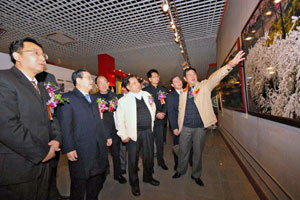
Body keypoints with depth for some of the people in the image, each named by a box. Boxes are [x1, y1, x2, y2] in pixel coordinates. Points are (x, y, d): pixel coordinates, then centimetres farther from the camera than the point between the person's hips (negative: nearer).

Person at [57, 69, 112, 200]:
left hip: (99, 148, 7)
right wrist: (68, 149, -16)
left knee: (97, 181, 21)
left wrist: (107, 136, 14)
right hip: (80, 151, -6)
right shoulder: (67, 98, -7)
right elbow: (65, 126, -12)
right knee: (79, 185, 12)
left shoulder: (93, 98, 14)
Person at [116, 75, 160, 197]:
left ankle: (147, 177, 44)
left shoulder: (147, 95, 6)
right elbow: (120, 119, -7)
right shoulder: (124, 100, -9)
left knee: (149, 156, 18)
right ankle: (134, 184, 34)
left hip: (148, 131, 5)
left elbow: (153, 108, 19)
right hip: (134, 133, -4)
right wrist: (124, 135, -9)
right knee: (133, 158, 9)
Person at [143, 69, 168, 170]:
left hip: (160, 119, 3)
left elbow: (166, 103, 8)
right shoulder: (146, 90, -2)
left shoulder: (163, 89, 12)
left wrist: (163, 113, -8)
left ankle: (161, 160, 27)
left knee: (160, 141, 10)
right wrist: (156, 114, -13)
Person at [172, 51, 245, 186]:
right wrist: (179, 125, 5)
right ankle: (180, 170, 39)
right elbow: (181, 110, 7)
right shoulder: (183, 93, 5)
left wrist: (230, 65, -31)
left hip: (200, 127, -1)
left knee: (198, 152, 14)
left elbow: (215, 77, -16)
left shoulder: (204, 86, 1)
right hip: (186, 127, 2)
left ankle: (196, 175, 36)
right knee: (183, 150, 14)